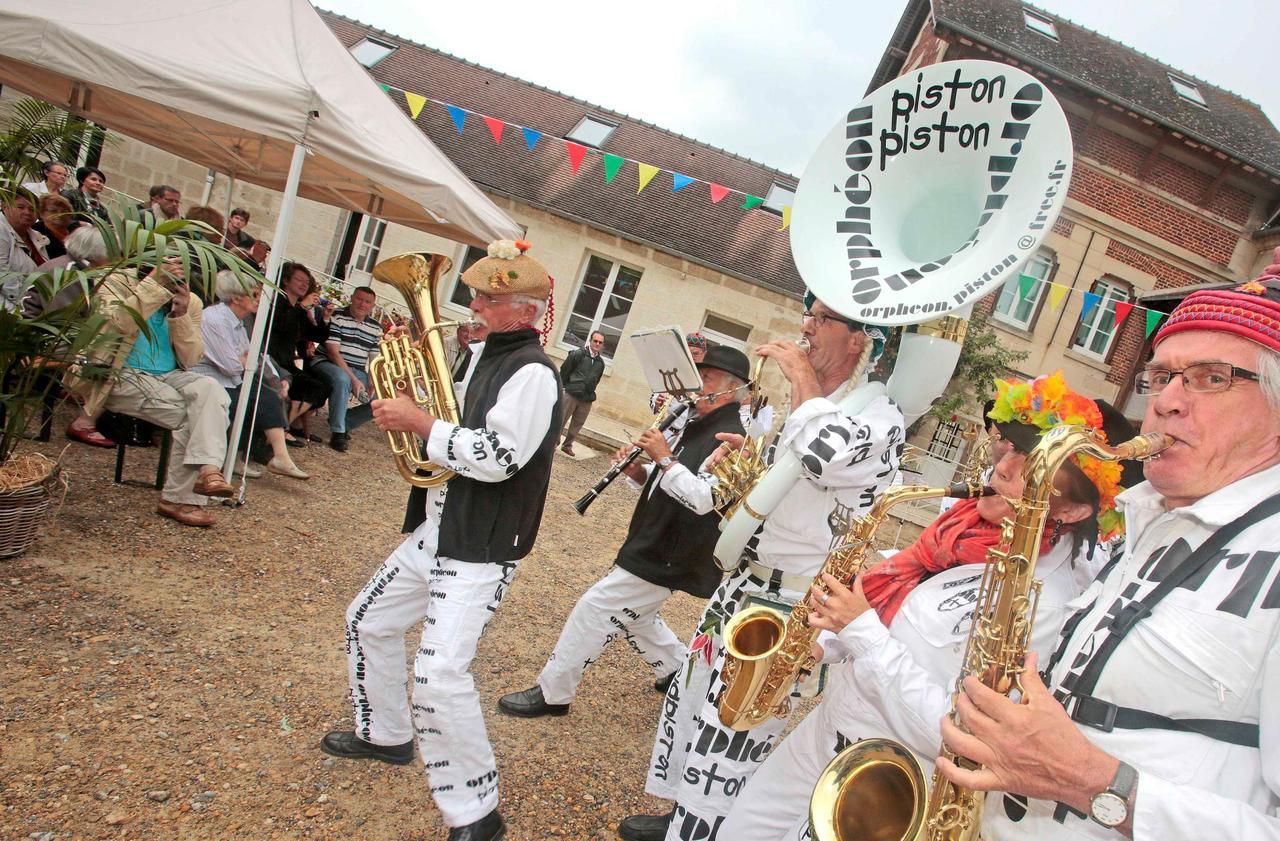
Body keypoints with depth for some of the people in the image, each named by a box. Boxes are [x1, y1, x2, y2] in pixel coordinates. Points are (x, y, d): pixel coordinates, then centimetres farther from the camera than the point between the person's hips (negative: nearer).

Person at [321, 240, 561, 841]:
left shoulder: (532, 373, -18)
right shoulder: (485, 356, 11)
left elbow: (497, 457, -27)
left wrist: (419, 423, -21)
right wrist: (406, 401, 0)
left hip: (481, 549, -10)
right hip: (435, 531, 10)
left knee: (439, 674, -19)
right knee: (369, 622, 23)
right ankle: (385, 734, 45)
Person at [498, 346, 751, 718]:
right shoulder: (696, 426, 11)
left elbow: (703, 499, -29)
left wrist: (664, 457, -27)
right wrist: (638, 471, -4)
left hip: (665, 558, -10)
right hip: (653, 545, 10)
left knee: (596, 609, -5)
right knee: (632, 614, 24)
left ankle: (551, 693, 9)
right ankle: (678, 671, 41)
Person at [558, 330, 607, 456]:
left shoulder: (600, 362, 8)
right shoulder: (578, 354, -7)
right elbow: (564, 371, -4)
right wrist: (565, 387, 0)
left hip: (587, 399, 5)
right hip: (571, 394, -5)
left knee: (577, 424, 10)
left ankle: (567, 445, 23)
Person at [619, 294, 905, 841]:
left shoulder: (880, 416, -16)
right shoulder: (813, 403, 11)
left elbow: (821, 458, -38)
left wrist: (802, 378, -22)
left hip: (790, 606, -9)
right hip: (745, 581, 9)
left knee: (732, 727, 1)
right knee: (695, 696, 20)